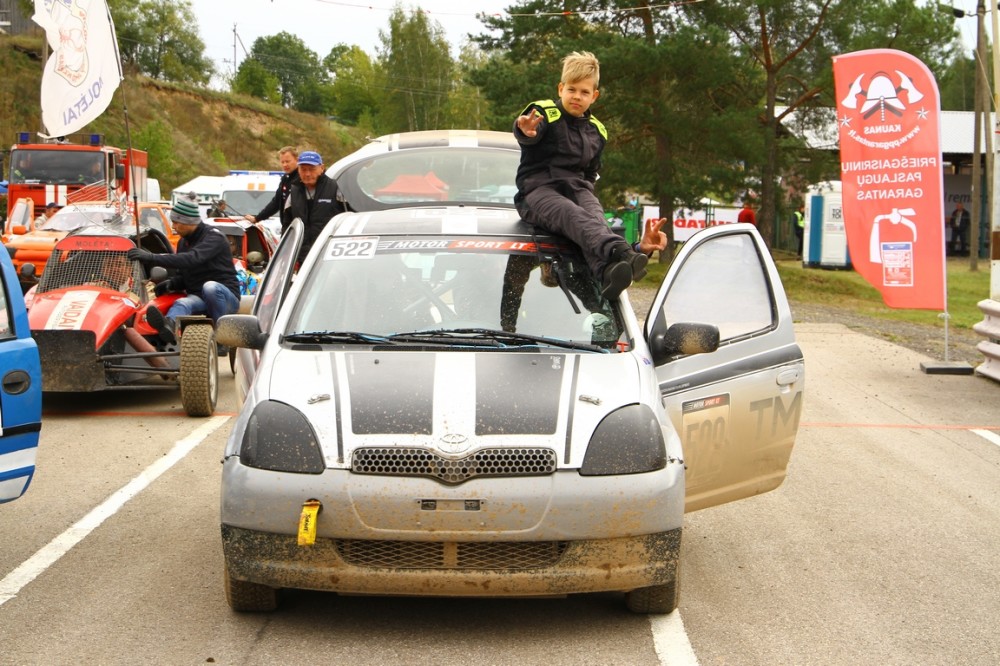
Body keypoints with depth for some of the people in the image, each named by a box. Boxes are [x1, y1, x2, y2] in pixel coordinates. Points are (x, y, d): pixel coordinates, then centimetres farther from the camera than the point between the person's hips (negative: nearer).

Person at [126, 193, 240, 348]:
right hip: (199, 299, 5)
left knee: (210, 287, -38)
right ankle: (169, 325, -66)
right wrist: (170, 284, -5)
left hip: (226, 297, -5)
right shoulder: (183, 242, 14)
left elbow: (192, 259, -29)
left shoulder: (214, 237, -11)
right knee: (182, 303, -29)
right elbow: (183, 276, 20)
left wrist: (152, 257, -35)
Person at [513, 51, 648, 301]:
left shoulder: (596, 131, 21)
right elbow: (528, 134, -23)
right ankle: (619, 252, -65)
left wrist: (586, 191, 11)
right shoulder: (544, 113, 2)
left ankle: (608, 273, -61)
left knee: (594, 215, -32)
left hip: (576, 188, 4)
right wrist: (526, 131, -47)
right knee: (573, 216, -37)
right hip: (539, 189, -4)